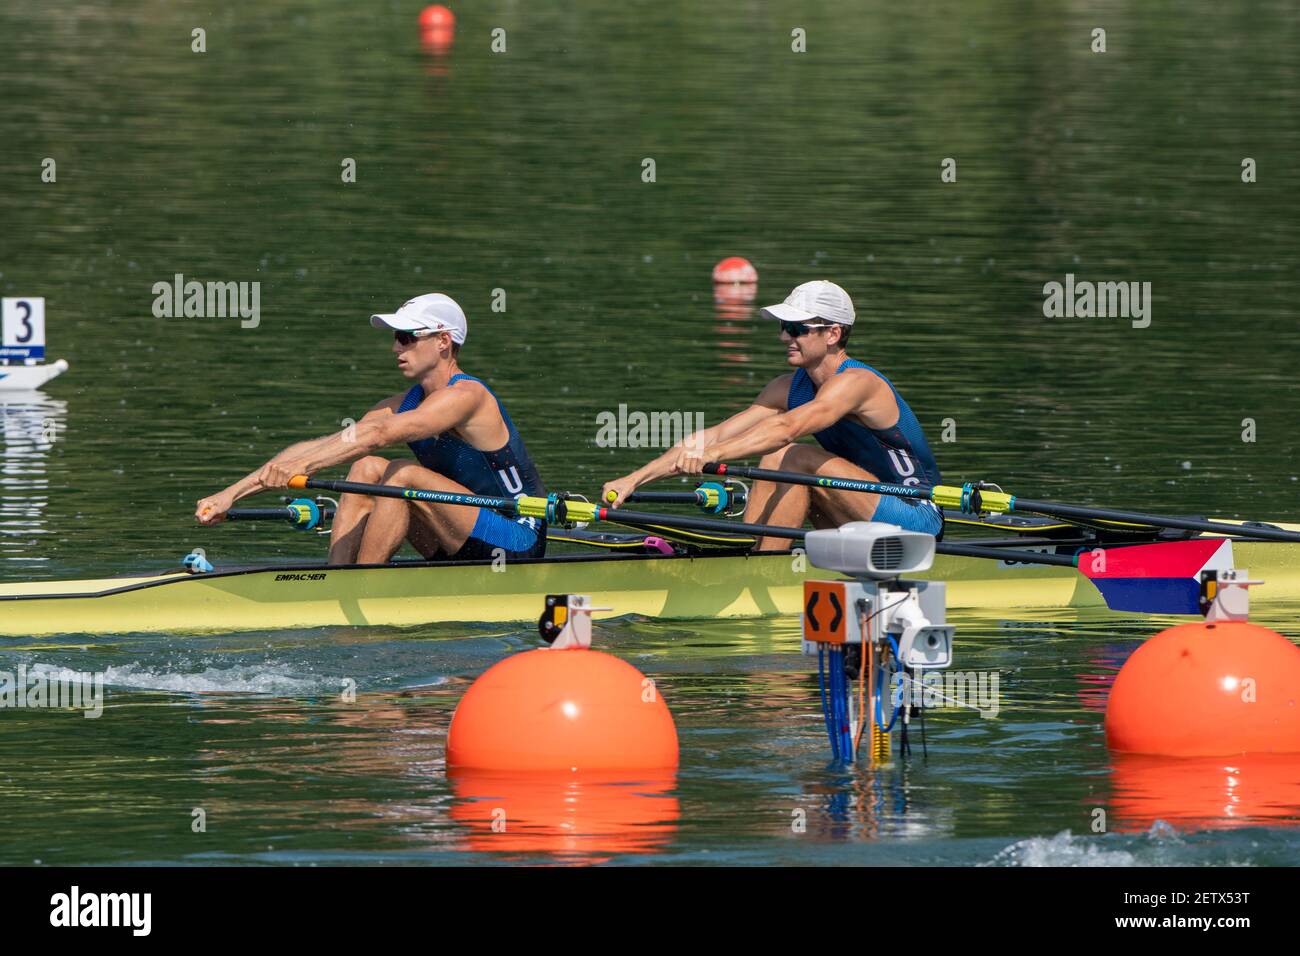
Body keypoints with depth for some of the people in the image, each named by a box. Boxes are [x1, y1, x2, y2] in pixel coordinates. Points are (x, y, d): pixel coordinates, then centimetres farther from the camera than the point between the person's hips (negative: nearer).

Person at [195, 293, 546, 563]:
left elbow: (380, 434, -34)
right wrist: (233, 493, -6)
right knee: (367, 469, -2)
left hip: (519, 545, -8)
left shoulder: (465, 396, -18)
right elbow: (319, 446, 1)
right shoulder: (406, 403, 8)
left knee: (401, 473, -25)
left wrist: (303, 464, -45)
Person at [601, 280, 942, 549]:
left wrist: (714, 453, -50)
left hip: (918, 516, -8)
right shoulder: (790, 387, 5)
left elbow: (787, 428, -38)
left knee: (791, 458, -21)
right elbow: (714, 436, 0)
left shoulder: (855, 382, -20)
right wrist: (635, 479, -9)